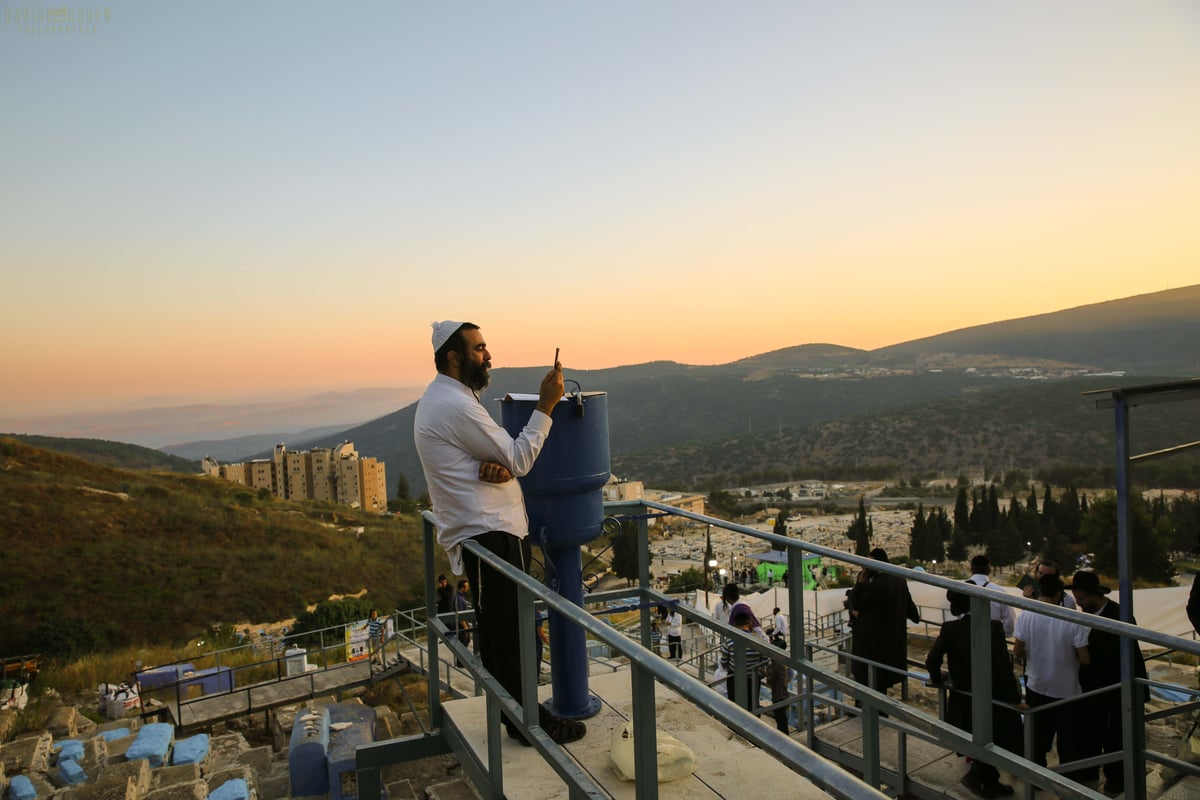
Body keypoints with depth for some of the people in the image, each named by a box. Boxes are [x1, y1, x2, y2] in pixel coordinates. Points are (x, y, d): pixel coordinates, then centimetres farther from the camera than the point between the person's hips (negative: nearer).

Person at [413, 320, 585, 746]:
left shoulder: (446, 399, 16)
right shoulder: (455, 405, -18)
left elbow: (504, 456, 15)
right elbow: (519, 459, -14)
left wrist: (497, 467, -10)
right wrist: (546, 405, -11)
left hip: (487, 531, 11)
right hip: (489, 535, -11)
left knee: (499, 631, 18)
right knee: (511, 632, -1)